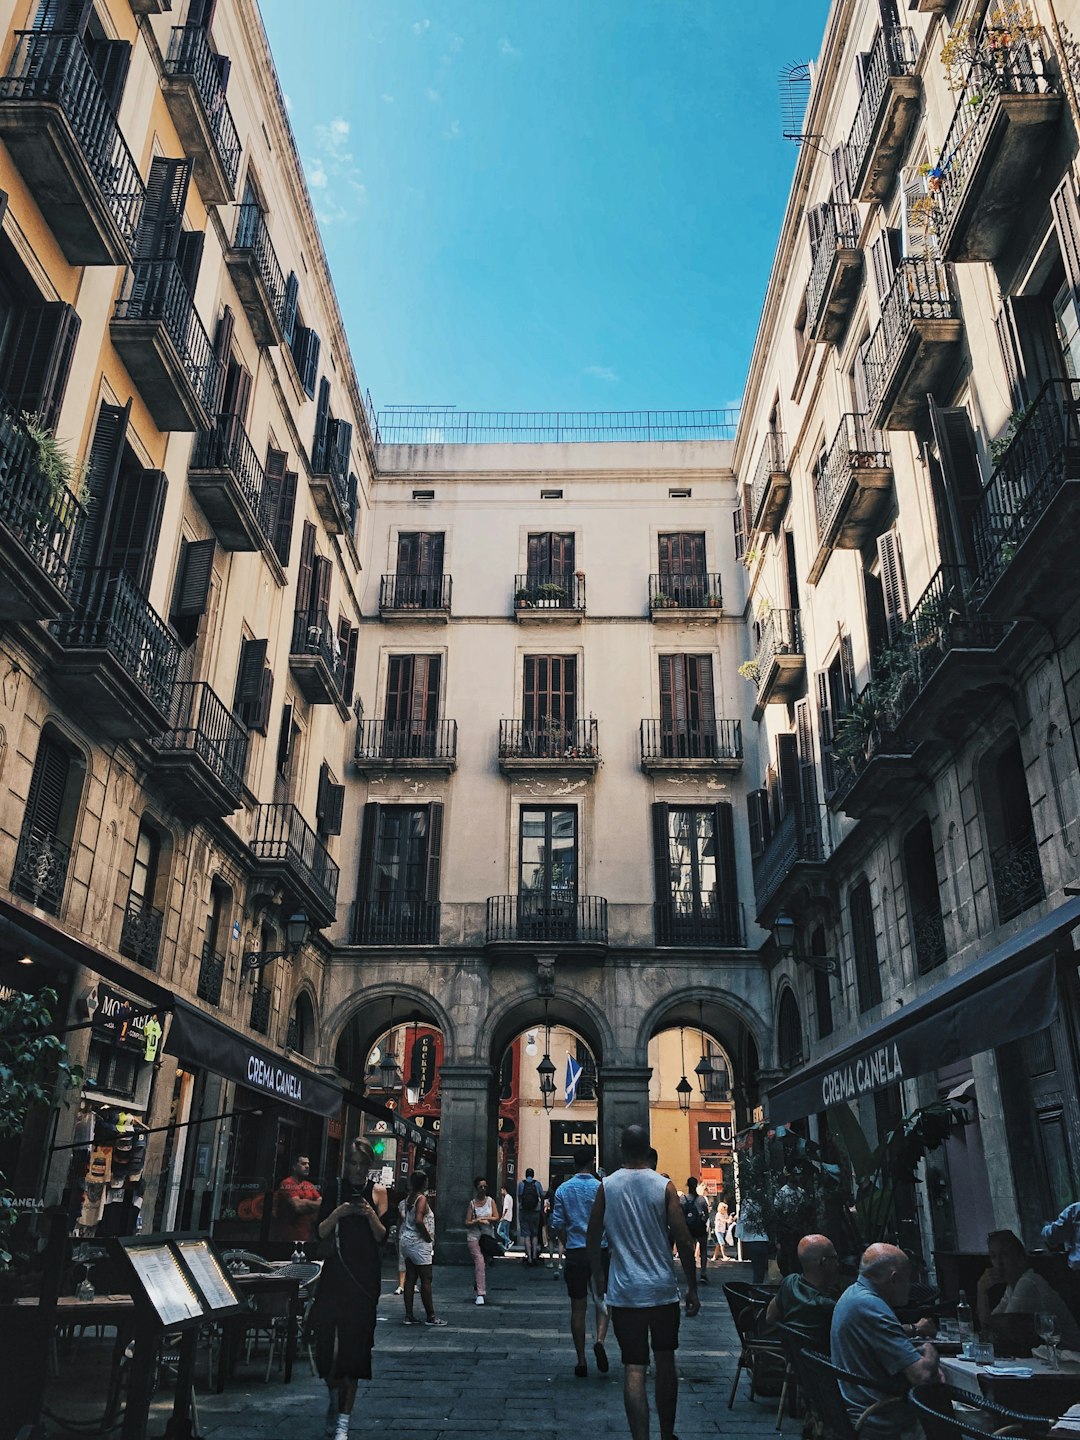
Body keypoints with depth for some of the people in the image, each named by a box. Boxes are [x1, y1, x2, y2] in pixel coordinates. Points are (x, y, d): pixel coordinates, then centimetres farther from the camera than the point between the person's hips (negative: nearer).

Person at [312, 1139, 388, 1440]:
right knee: (327, 1334, 0)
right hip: (336, 1272, 1)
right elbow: (320, 1233, 1)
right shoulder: (334, 1189, 4)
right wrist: (338, 1213, -15)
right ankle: (335, 1399, 28)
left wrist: (371, 1214, -17)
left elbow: (382, 1236, 0)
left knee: (354, 1342, -3)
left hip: (365, 1275, -1)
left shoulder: (377, 1191, 3)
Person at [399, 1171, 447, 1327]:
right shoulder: (422, 1199, -15)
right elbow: (418, 1220, -27)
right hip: (419, 1243, -8)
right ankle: (431, 1316, 1)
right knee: (426, 1280, -2)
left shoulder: (407, 1199, 10)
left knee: (410, 1278, 10)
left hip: (406, 1241, 8)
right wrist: (428, 1237, -16)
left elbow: (402, 1219, 14)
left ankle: (409, 1315, 11)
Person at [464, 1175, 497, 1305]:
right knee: (479, 1262, -15)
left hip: (488, 1235, 2)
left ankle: (481, 1291, 22)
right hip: (474, 1236, -2)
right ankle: (480, 1294, -17)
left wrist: (483, 1218, -11)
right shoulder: (472, 1203, 2)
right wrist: (478, 1221, -16)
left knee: (485, 1264, 8)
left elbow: (496, 1217, -2)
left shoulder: (490, 1201, 6)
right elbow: (467, 1222, 0)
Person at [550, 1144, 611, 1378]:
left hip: (575, 1253, 1)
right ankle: (600, 1340, -10)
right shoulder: (601, 1188, -6)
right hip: (600, 1251, -1)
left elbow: (557, 1224, -1)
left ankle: (581, 1361, 11)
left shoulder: (563, 1190, 0)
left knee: (578, 1307, 9)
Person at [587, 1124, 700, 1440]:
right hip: (663, 1289, 1)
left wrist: (598, 1276, 17)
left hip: (624, 1292, -1)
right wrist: (692, 1288, 2)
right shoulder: (665, 1187, -7)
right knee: (665, 1361, 18)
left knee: (634, 1368, 2)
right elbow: (683, 1240, -7)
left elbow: (593, 1237, 2)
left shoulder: (606, 1186, -4)